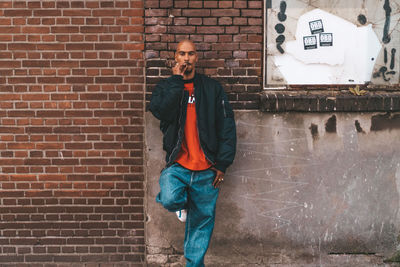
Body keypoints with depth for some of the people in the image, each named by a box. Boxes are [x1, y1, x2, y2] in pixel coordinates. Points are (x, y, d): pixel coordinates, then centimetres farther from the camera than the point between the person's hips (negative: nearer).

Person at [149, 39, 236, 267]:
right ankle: (184, 203, 9)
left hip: (206, 169, 1)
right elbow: (160, 111, -15)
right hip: (177, 164, -1)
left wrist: (222, 163, -2)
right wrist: (177, 80, -12)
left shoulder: (213, 88, 7)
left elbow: (227, 127, 4)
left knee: (203, 221, 6)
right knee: (169, 199, -28)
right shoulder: (165, 87, 8)